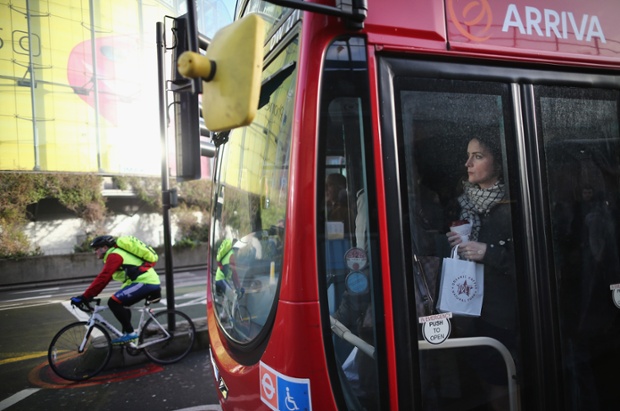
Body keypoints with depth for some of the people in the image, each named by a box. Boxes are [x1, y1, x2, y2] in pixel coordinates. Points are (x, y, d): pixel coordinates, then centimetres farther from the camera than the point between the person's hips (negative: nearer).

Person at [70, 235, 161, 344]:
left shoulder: (114, 255, -8)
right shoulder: (117, 253, 23)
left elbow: (102, 279, -18)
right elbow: (104, 278, 23)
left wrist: (84, 297, -16)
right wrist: (88, 295, 19)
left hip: (145, 282, -11)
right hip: (152, 282, 11)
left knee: (113, 302, -13)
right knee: (122, 304, 22)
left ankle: (130, 333, -6)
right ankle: (127, 334, 25)